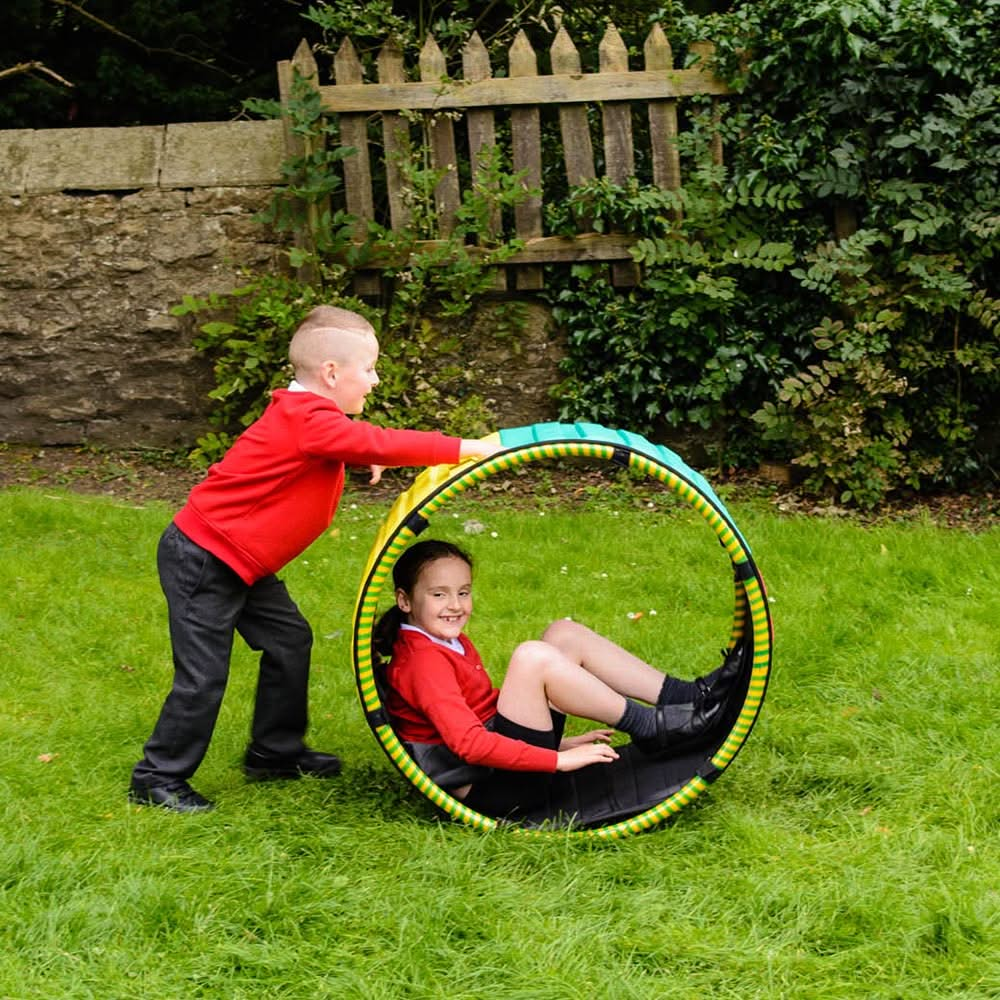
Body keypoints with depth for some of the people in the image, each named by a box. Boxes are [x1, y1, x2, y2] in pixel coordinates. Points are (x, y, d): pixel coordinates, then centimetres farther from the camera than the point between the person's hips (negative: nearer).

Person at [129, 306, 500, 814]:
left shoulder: (302, 415, 6)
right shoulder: (311, 422, -24)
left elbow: (359, 446, 24)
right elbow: (382, 446, -29)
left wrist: (368, 454, 1)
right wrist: (468, 448, -26)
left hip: (240, 560, 10)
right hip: (202, 559, -10)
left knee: (290, 641, 16)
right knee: (203, 676, -5)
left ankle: (275, 751, 30)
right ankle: (159, 778, 8)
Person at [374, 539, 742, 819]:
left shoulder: (450, 643, 17)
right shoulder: (424, 661, -17)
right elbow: (469, 743, -29)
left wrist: (557, 741, 16)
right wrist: (558, 760, -30)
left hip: (504, 754, 10)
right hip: (486, 788, -10)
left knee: (565, 633, 5)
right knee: (533, 656, -28)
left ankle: (687, 696, -2)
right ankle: (650, 728, -15)